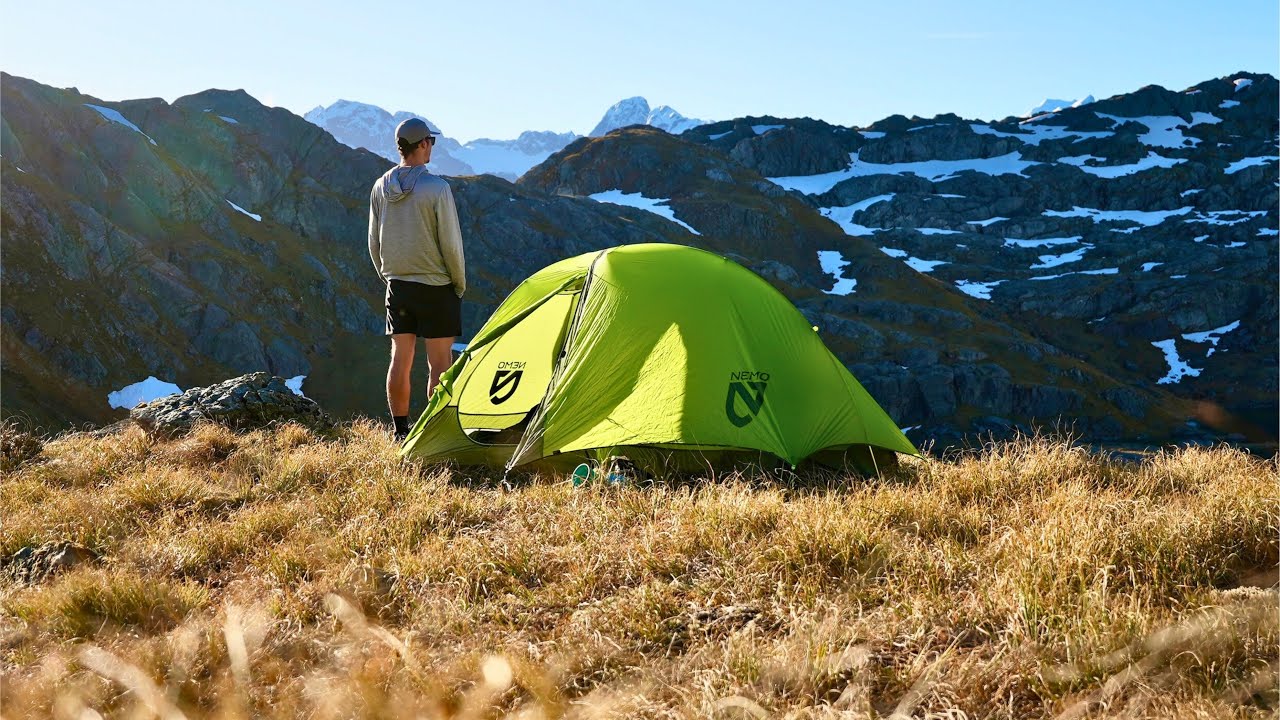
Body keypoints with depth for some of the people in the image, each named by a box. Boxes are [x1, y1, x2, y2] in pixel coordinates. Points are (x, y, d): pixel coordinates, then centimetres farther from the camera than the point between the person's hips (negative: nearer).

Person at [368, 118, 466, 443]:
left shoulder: (381, 187, 3)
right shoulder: (436, 188, -15)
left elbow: (374, 242, 10)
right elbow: (450, 242, -12)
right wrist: (460, 283, 1)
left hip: (397, 285, 6)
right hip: (436, 286, -5)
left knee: (400, 358, 10)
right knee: (440, 363, 2)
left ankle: (400, 432, 15)